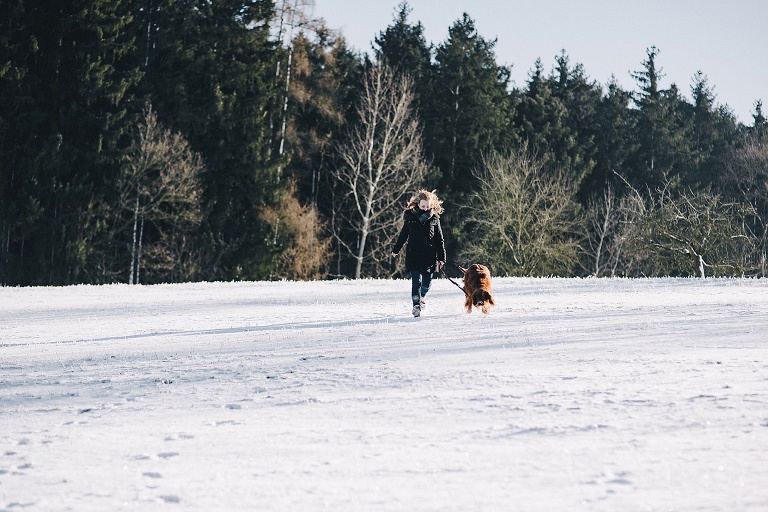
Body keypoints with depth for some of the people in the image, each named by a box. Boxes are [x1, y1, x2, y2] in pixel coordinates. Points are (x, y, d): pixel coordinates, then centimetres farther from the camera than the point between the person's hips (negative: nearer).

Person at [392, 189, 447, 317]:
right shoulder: (410, 218, 1)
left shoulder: (434, 219, 3)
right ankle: (416, 305, -9)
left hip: (429, 257, 1)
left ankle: (420, 298, 36)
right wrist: (396, 250, 20)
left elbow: (439, 240, 7)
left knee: (426, 283, 8)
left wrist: (442, 258, 5)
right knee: (416, 281, -11)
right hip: (414, 256, -1)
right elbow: (403, 235, 13)